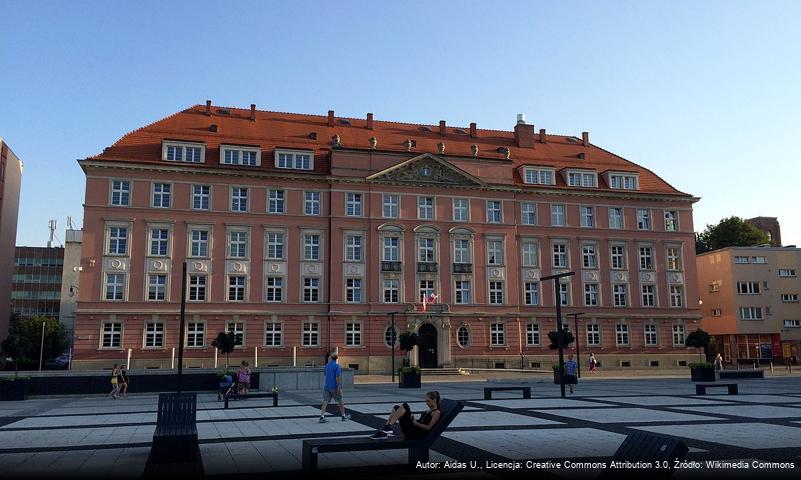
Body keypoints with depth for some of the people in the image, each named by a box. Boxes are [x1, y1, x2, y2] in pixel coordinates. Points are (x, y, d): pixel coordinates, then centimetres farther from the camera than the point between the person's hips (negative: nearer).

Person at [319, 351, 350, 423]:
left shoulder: (327, 365, 6)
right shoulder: (337, 366, -13)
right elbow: (337, 377, -18)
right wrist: (338, 388, -18)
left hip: (327, 386, 5)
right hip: (334, 387, -5)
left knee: (325, 401, 0)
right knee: (340, 401, 12)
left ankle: (322, 417, -12)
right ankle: (343, 416, 23)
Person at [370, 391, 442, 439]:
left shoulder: (437, 412, -3)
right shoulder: (429, 411, 25)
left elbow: (428, 427, -12)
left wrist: (416, 423, -12)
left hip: (418, 434, -9)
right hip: (413, 430, 9)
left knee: (404, 406, -20)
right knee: (396, 407, -1)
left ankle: (388, 428, -26)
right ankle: (386, 429, -14)